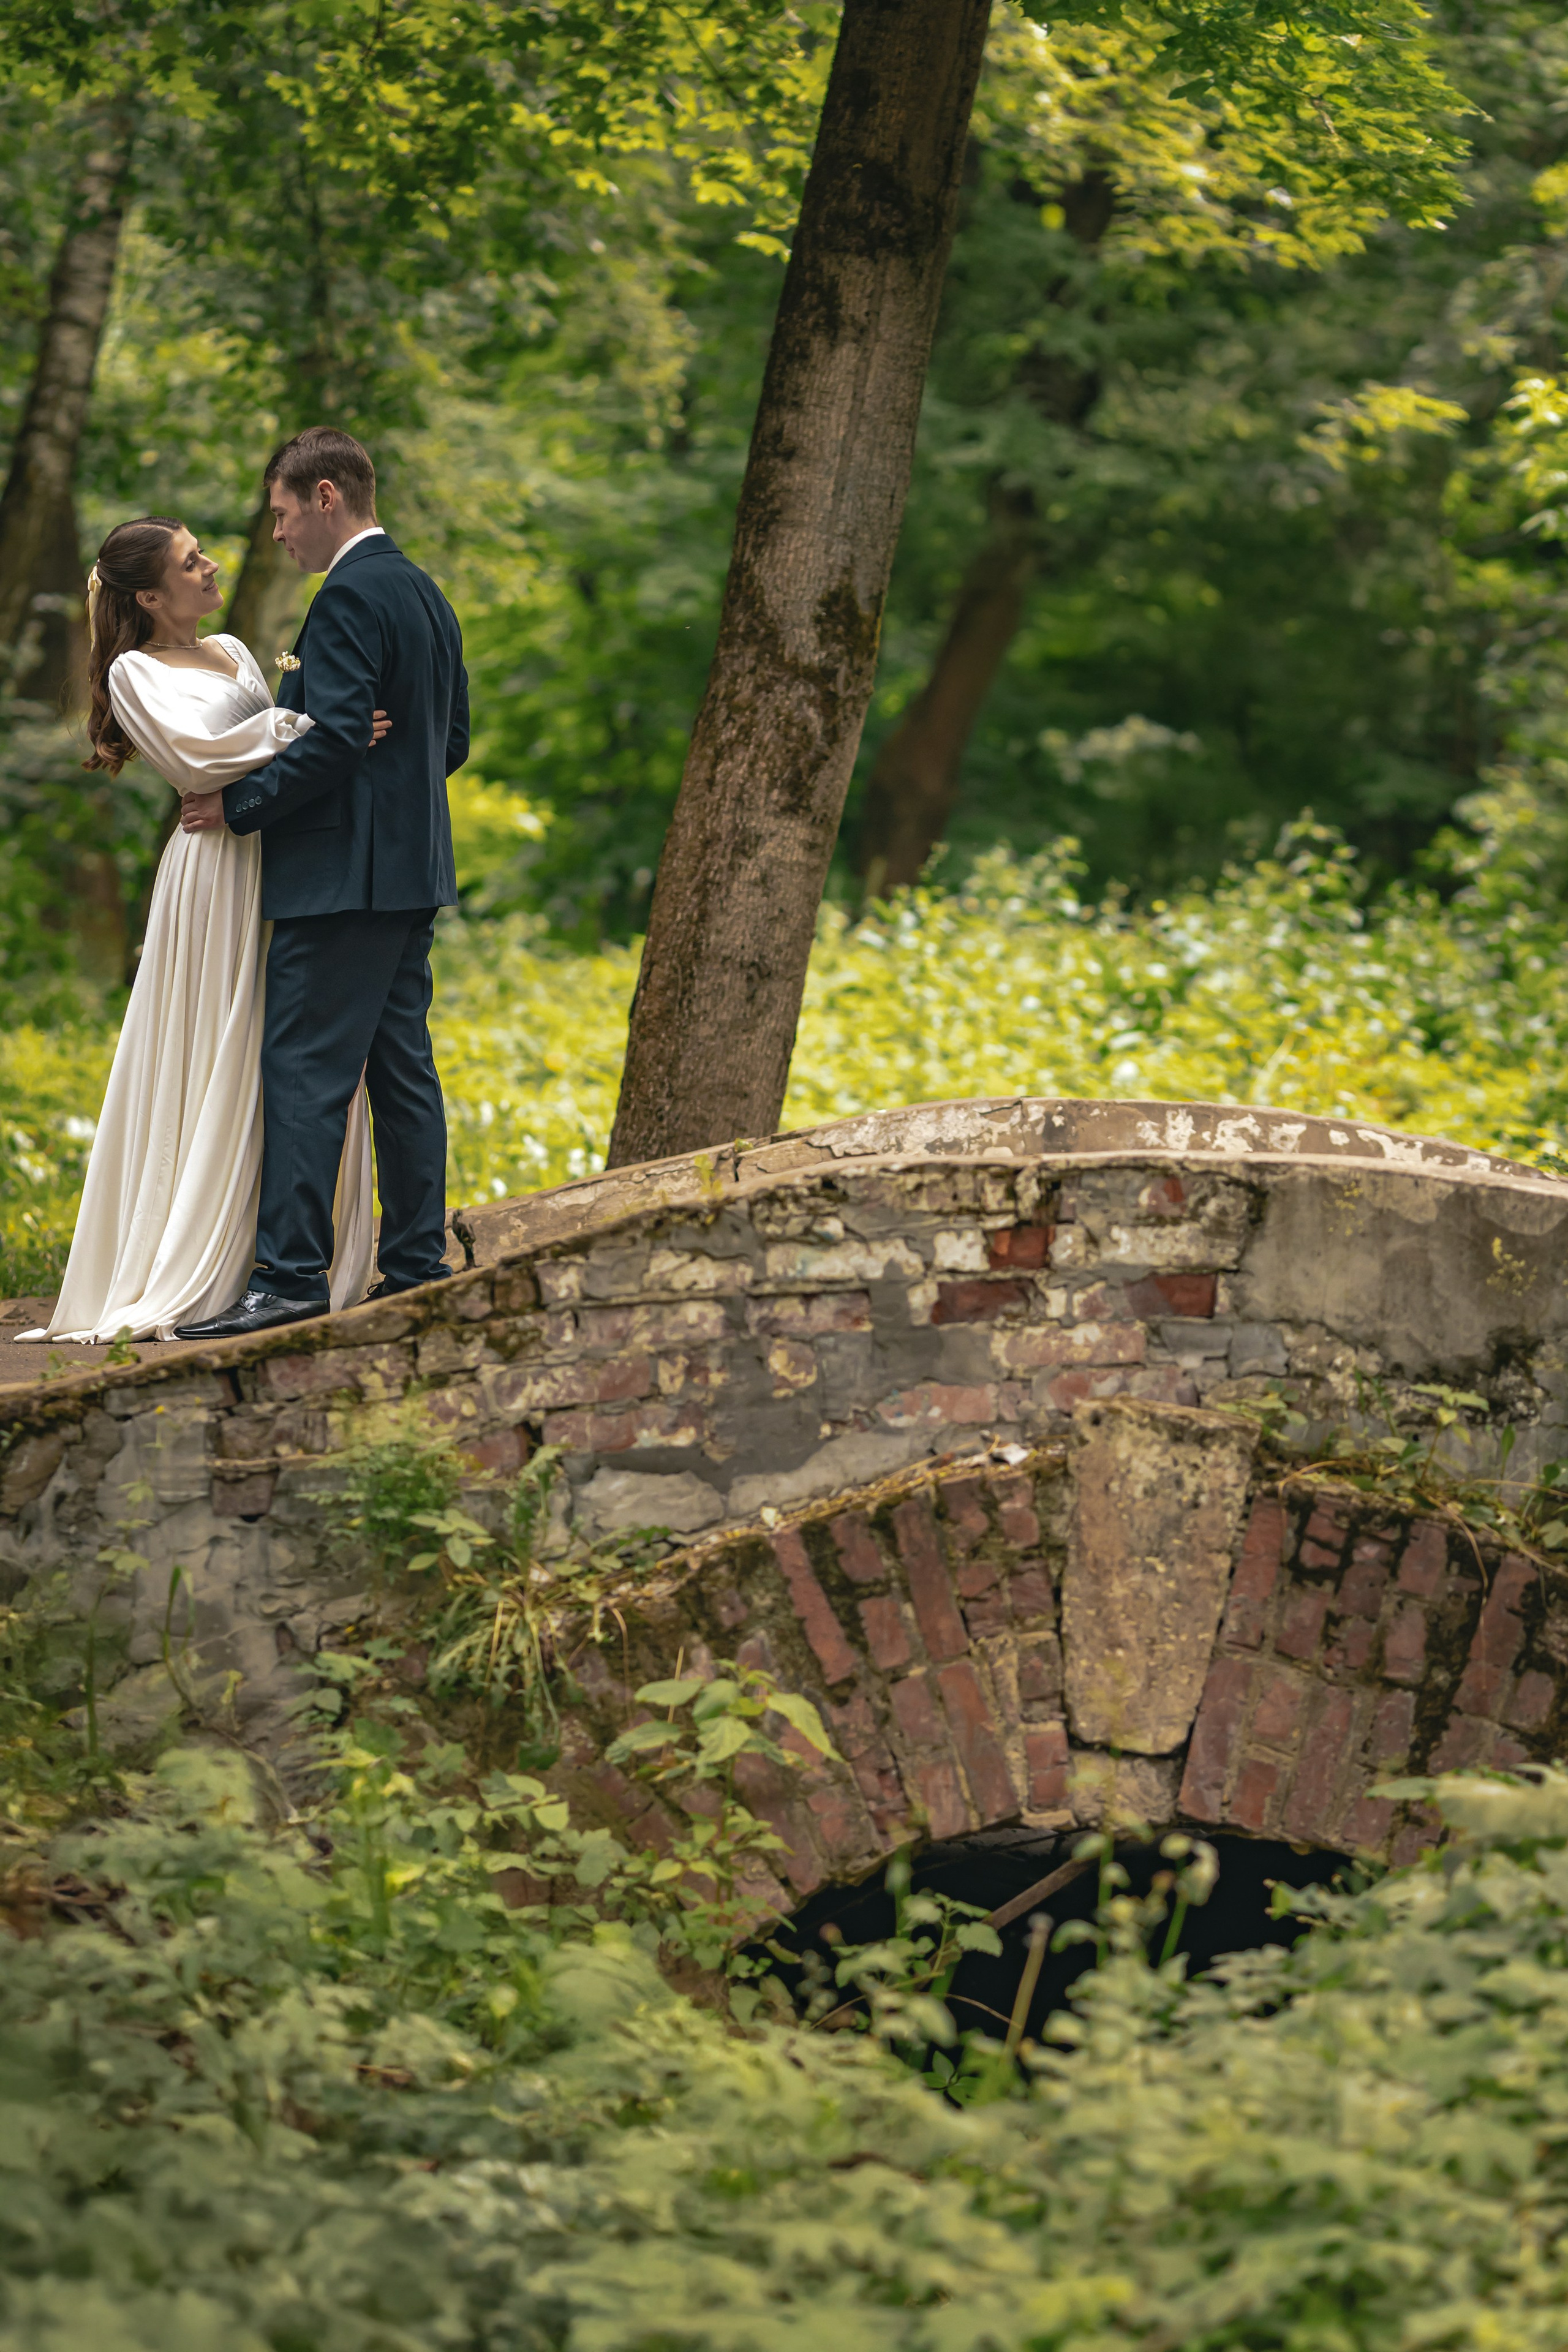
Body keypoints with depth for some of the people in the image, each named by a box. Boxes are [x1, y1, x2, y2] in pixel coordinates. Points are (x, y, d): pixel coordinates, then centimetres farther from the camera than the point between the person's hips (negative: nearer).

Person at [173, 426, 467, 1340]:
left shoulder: (351, 595, -13)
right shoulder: (427, 594, 17)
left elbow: (336, 737, -22)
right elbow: (453, 741, 20)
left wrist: (239, 804, -13)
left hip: (345, 875, -10)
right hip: (412, 871, 10)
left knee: (306, 1073, -9)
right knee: (402, 1070, 10)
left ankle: (291, 1276, -11)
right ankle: (417, 1266, 12)